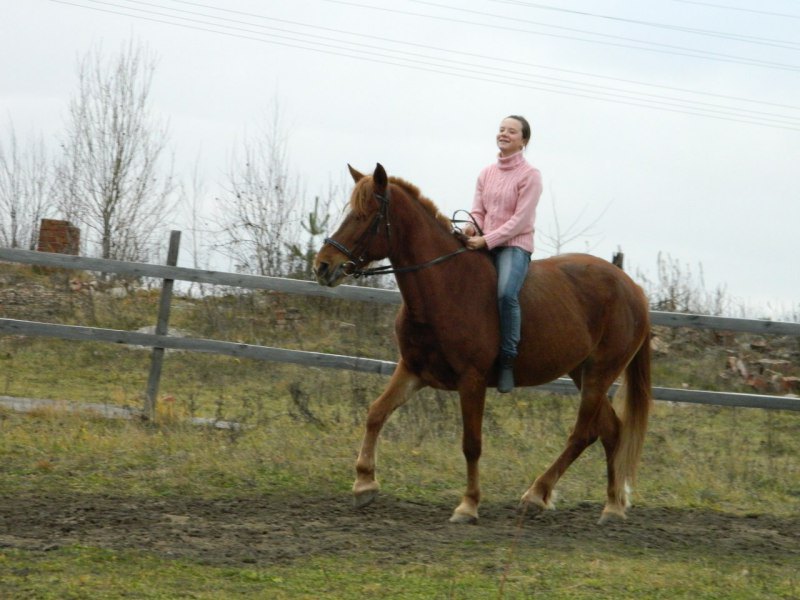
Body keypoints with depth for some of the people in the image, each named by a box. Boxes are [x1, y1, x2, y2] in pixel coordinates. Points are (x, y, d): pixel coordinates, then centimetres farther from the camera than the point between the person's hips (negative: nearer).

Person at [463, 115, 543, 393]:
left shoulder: (529, 175, -3)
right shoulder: (487, 173, 15)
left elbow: (520, 219, -10)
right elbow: (478, 210, 13)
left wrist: (487, 240, -19)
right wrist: (472, 227, -11)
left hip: (515, 244, -6)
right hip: (483, 243, 6)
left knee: (506, 293, -32)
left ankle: (507, 361, -24)